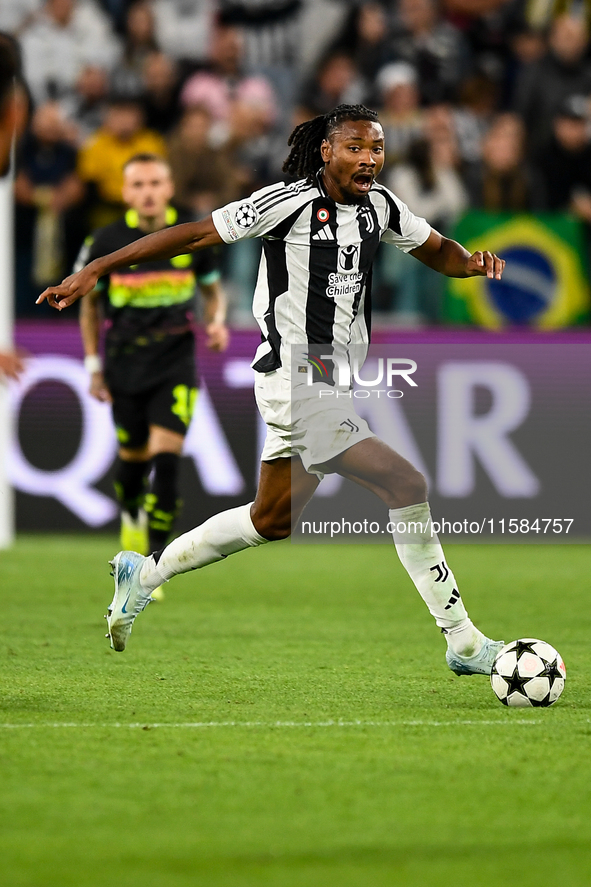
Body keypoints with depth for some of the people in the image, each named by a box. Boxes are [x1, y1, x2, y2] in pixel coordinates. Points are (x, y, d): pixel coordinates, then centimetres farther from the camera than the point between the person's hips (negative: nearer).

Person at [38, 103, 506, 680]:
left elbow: (436, 250, 20)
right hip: (294, 379, -9)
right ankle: (463, 642, -8)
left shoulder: (379, 205, 6)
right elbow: (198, 234, -13)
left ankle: (145, 573, 35)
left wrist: (472, 262, -4)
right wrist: (96, 270, -13)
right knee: (405, 485, -15)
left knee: (272, 520, 19)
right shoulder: (290, 203, -15)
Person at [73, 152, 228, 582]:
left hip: (177, 362, -1)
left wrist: (217, 321, -8)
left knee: (166, 455, -15)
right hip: (125, 365, 1)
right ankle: (131, 515, 42)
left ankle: (155, 559, -10)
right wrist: (93, 364, 7)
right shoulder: (106, 241, -6)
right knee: (133, 456, 9)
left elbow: (213, 288, 13)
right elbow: (90, 301, 9)